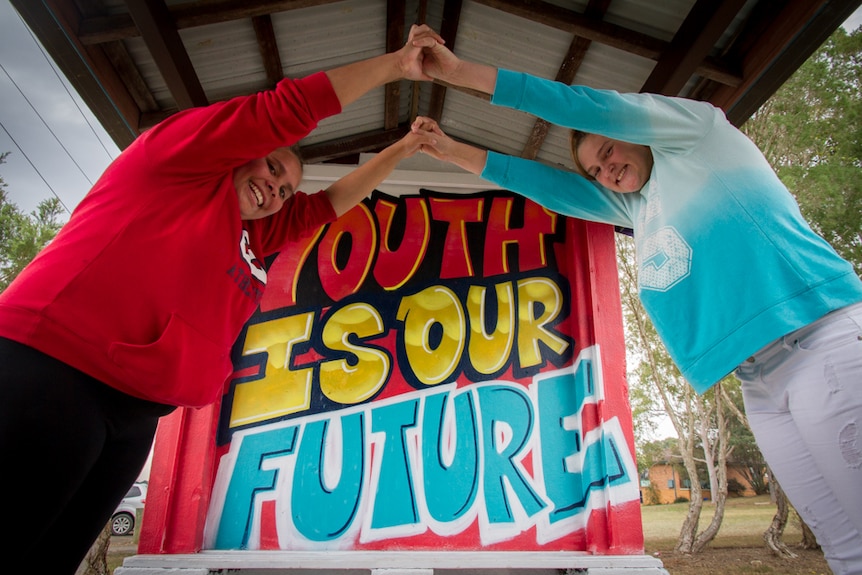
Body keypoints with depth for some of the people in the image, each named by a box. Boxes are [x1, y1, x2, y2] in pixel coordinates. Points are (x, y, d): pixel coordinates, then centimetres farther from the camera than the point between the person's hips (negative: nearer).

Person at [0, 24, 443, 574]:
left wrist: (403, 148, 32)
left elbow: (329, 203, 28)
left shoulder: (252, 238, 21)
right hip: (51, 373, -9)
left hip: (136, 414, 9)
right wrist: (396, 64, 6)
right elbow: (292, 108, -3)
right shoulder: (176, 155, 2)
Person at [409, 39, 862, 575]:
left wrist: (463, 71, 0)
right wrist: (453, 150, 23)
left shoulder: (697, 129, 7)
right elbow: (551, 186, 23)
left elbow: (588, 108, -2)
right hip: (761, 384, 7)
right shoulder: (638, 208, 24)